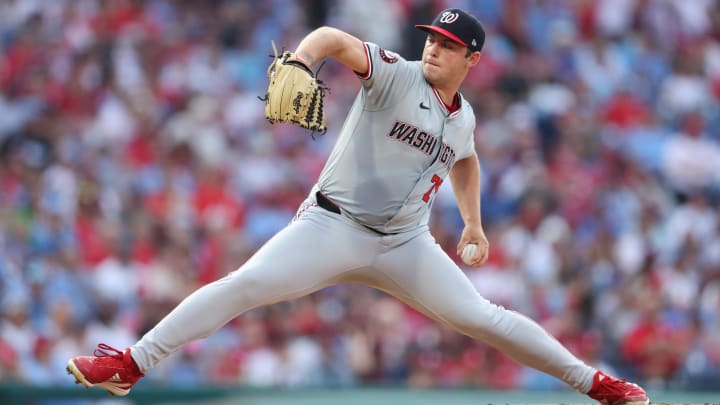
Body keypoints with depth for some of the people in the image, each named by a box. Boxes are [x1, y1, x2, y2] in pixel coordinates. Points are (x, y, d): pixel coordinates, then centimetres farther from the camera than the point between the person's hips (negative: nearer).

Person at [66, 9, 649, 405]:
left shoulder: (463, 119, 10)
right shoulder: (397, 76, -8)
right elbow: (333, 38, -25)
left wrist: (473, 223, 27)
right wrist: (296, 68, -46)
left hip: (404, 245, 4)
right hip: (333, 226, -4)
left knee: (480, 317, -1)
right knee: (244, 285, -20)